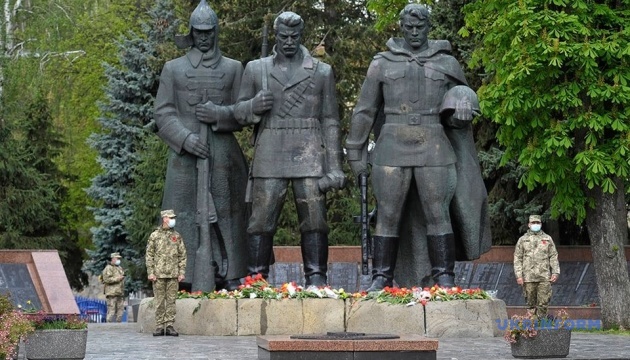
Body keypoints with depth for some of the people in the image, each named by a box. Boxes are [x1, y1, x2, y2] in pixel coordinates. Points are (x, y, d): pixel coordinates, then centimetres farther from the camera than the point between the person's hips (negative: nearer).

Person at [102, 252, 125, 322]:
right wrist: (117, 279, -16)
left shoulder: (120, 268, 22)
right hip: (112, 292, -8)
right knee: (111, 309, -11)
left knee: (120, 309, 6)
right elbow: (106, 279, -17)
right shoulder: (108, 268, -6)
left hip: (120, 293, 8)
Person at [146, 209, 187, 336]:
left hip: (173, 274, 2)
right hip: (159, 274, -2)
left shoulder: (177, 236, 10)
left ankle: (170, 326, 3)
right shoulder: (154, 235, 4)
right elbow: (149, 255, 2)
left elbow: (182, 255, 10)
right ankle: (160, 326, 3)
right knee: (159, 301, 0)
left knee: (171, 301, 1)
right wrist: (150, 272, -6)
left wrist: (182, 272, 1)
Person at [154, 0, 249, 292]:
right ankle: (187, 283, -5)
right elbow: (163, 114, 4)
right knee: (186, 217, -5)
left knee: (226, 215, -3)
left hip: (224, 155, 1)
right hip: (185, 155, -1)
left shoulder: (233, 69, 13)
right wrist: (186, 138, -13)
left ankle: (230, 282, -1)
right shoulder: (173, 69, 11)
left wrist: (219, 114, -11)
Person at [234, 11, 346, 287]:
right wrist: (254, 106, -9)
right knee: (261, 221, -3)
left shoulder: (321, 72, 11)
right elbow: (238, 112, 16)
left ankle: (316, 281, 1)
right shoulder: (256, 70, 12)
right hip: (269, 159, 0)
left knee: (314, 221, -3)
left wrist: (334, 166, 2)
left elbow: (330, 122, 9)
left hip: (309, 158, 0)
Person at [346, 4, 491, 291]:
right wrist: (355, 152, 5)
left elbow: (464, 101, 20)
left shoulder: (446, 64, 8)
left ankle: (445, 280, 0)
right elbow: (364, 111, 9)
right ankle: (381, 279, 6)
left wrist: (462, 109, -5)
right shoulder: (382, 64, 7)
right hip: (392, 151, 0)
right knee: (387, 216, 1)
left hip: (433, 152, 0)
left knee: (438, 214, -4)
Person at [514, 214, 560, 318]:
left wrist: (555, 272, 0)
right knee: (531, 303, 2)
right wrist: (519, 275, -3)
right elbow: (517, 259, 6)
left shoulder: (547, 239, 12)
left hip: (544, 277, 0)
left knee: (543, 303, -4)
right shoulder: (523, 240, 9)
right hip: (528, 277, 0)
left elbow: (554, 256, 11)